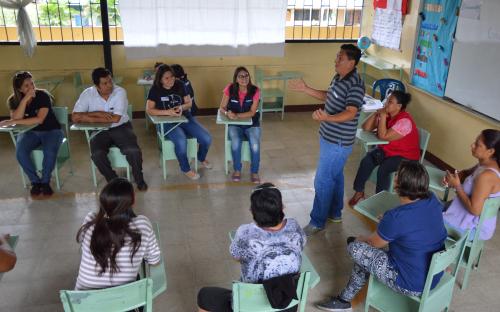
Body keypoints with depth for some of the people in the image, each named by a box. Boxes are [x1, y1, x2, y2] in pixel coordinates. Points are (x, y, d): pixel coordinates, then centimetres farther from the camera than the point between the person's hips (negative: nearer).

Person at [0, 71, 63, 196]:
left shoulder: (43, 96, -12)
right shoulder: (13, 100, -1)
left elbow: (39, 119, -21)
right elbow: (16, 118, -18)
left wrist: (12, 122, -20)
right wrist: (25, 100, -26)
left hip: (51, 131, -3)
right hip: (30, 132, 3)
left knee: (50, 151, -33)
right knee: (20, 152, -28)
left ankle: (45, 181, -9)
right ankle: (35, 181, -9)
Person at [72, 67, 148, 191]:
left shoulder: (120, 92, -13)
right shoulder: (87, 94, -6)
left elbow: (116, 119, -20)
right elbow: (75, 117, -9)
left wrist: (90, 118, -15)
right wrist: (97, 113, -19)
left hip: (120, 127, -1)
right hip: (99, 131, 2)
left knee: (133, 151, -27)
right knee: (97, 154, -28)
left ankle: (139, 179, 1)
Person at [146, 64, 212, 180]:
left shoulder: (180, 85, 2)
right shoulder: (155, 90, -6)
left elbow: (189, 103, 7)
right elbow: (149, 110, -11)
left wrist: (182, 107, -16)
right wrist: (167, 112, -23)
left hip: (185, 117, 4)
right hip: (167, 122, -4)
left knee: (207, 139, -14)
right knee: (181, 141, -36)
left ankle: (201, 158, 22)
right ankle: (186, 169, -7)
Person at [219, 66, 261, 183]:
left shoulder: (255, 91, -10)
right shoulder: (230, 89, -9)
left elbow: (252, 112, -14)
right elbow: (222, 108, -5)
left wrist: (237, 115, -29)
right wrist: (227, 113, -28)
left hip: (251, 124, 0)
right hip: (234, 124, 0)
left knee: (255, 145, -27)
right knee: (236, 143, -30)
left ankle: (254, 172, -3)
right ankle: (237, 170, -6)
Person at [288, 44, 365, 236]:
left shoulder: (355, 85, -24)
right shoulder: (338, 78, 6)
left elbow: (351, 113, -33)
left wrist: (326, 118, -49)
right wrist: (305, 89, 14)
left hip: (338, 142, -10)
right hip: (329, 137, 10)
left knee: (322, 181, -3)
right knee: (335, 176, 21)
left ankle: (317, 222, 11)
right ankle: (335, 213, 36)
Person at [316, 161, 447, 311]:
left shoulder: (395, 217, -28)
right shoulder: (433, 200, -8)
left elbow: (374, 243, -7)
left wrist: (360, 239, 12)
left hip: (413, 286, -7)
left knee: (355, 247, 2)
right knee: (368, 252, 18)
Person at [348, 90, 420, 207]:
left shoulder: (404, 121, -25)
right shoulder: (386, 114, -2)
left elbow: (383, 136, -31)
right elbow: (365, 128, -4)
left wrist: (382, 116, -27)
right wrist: (376, 114, -15)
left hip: (405, 156, -6)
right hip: (387, 149, 6)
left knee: (383, 168, -31)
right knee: (366, 161, -20)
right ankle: (359, 191, -7)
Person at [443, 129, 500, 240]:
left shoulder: (486, 176, -32)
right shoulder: (486, 164, -3)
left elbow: (474, 209, -30)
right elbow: (467, 173, 17)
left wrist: (457, 186, -21)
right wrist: (455, 176, -5)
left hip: (474, 227, -9)